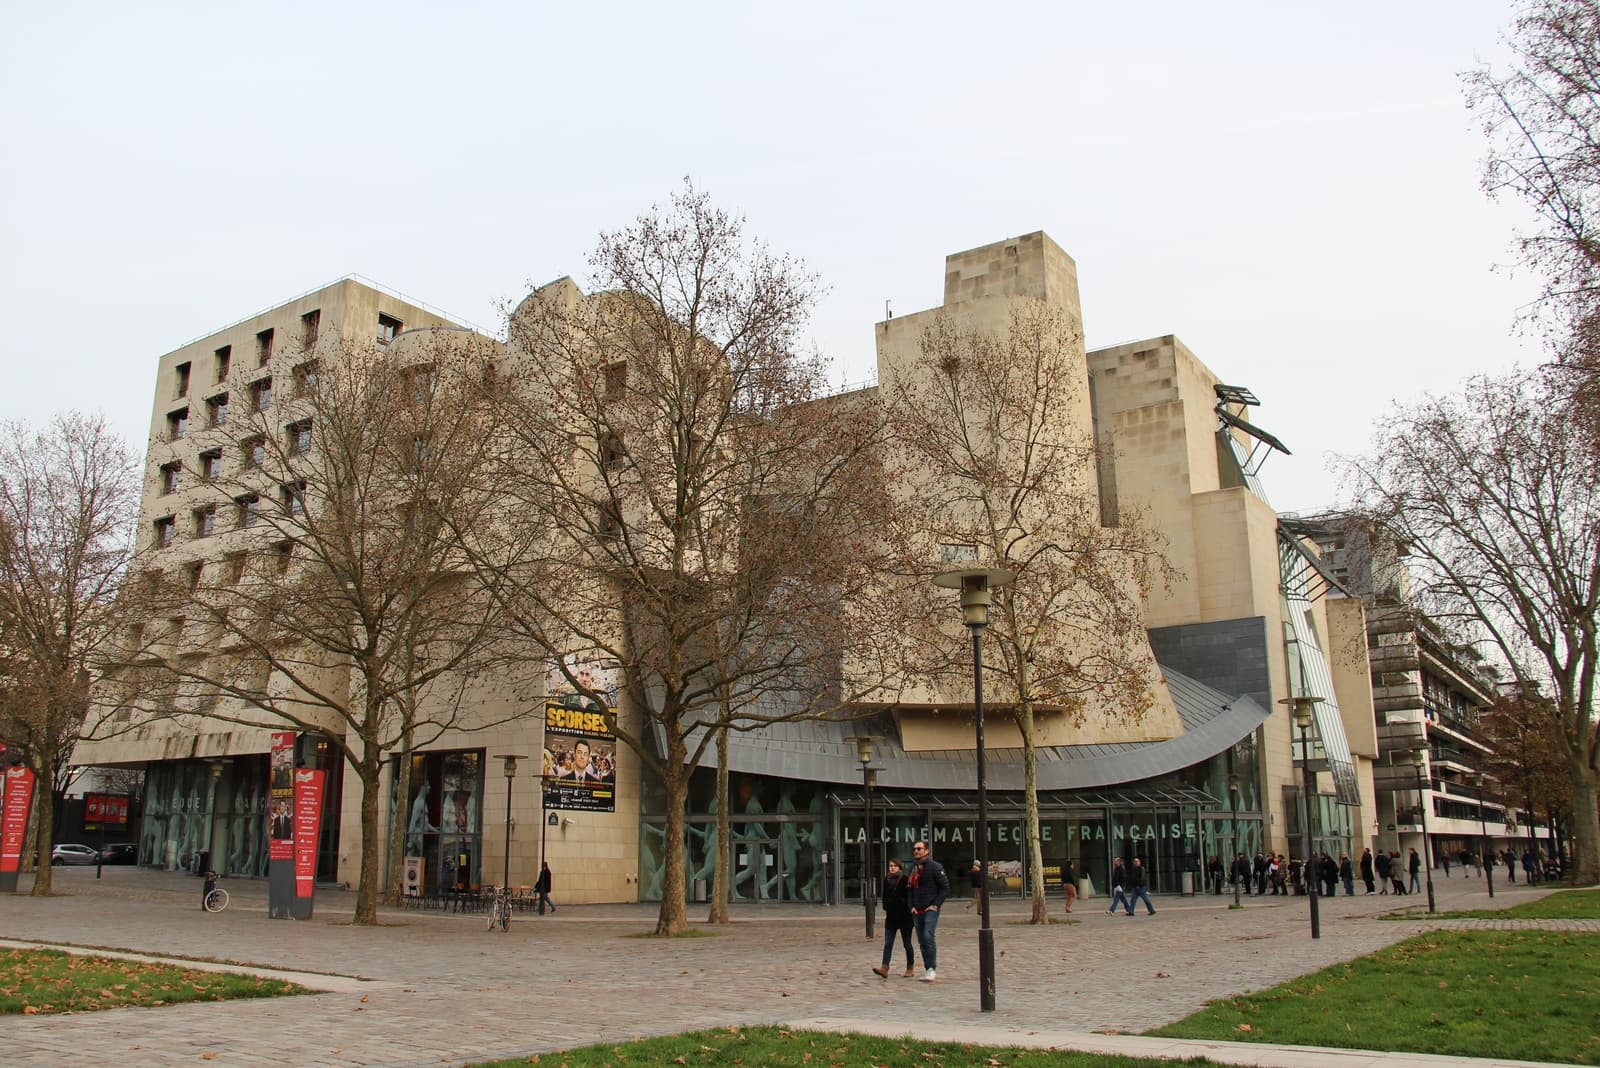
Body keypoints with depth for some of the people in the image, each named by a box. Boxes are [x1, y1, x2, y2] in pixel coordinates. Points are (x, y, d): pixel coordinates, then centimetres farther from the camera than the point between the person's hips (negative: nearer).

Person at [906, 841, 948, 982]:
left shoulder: (935, 867, -5)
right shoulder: (913, 868, 13)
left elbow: (945, 888, -5)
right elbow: (909, 889, 21)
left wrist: (936, 905, -12)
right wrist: (912, 906, 7)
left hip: (931, 909, -6)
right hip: (917, 911, 6)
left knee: (928, 937, -17)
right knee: (922, 941, 8)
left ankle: (932, 969, -12)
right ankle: (927, 970, 15)